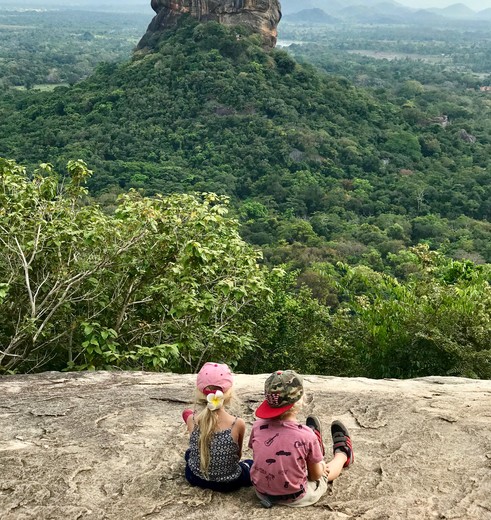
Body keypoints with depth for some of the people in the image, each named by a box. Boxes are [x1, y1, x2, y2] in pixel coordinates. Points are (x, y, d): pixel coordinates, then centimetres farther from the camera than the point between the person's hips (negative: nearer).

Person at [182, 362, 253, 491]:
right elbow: (238, 455, -4)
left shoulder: (192, 420, -18)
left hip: (196, 478, 2)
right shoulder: (238, 424, -23)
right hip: (228, 483, -2)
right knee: (252, 464, 29)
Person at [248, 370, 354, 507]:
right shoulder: (306, 435, -26)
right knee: (325, 470, 26)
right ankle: (343, 453, 55)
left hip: (261, 491, 4)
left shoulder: (258, 426, -17)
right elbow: (315, 475, -13)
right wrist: (321, 466, 11)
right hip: (294, 499, -4)